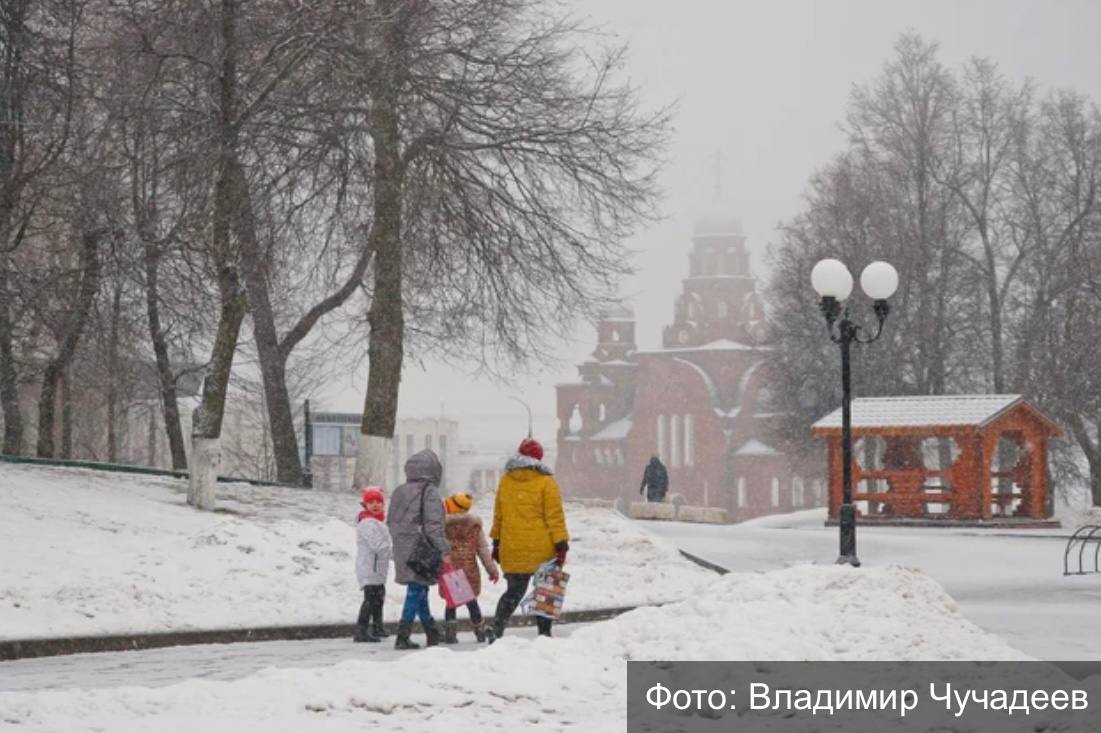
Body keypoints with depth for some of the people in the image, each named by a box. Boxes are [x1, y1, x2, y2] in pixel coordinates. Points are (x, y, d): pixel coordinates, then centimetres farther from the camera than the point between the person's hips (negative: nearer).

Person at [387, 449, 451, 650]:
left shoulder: (399, 492, 11)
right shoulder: (429, 491, -10)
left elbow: (392, 522, 15)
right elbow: (434, 524, -16)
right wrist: (444, 551, -15)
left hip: (402, 550, 7)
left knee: (418, 591, 15)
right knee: (417, 592, -5)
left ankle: (432, 633, 24)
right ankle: (402, 637, -10)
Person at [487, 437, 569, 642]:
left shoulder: (505, 481, 6)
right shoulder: (545, 483, -6)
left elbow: (498, 515, 12)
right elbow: (555, 516, -9)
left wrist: (496, 542, 19)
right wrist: (561, 544, -7)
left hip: (512, 550, 3)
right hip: (541, 550, -3)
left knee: (515, 591, 10)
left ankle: (496, 628, -9)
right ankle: (544, 633, 6)